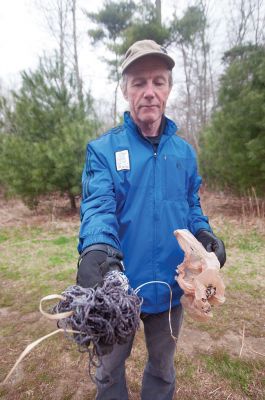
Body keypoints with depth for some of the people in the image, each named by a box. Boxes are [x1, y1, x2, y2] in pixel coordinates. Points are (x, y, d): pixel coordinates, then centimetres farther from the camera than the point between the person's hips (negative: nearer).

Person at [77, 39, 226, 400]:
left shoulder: (184, 151, 3)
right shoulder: (103, 149, -9)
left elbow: (191, 207, 8)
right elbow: (98, 206, -23)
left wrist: (204, 233, -12)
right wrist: (96, 249, -43)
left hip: (170, 286, 3)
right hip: (117, 285, -2)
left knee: (163, 368, 28)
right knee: (110, 369, 25)